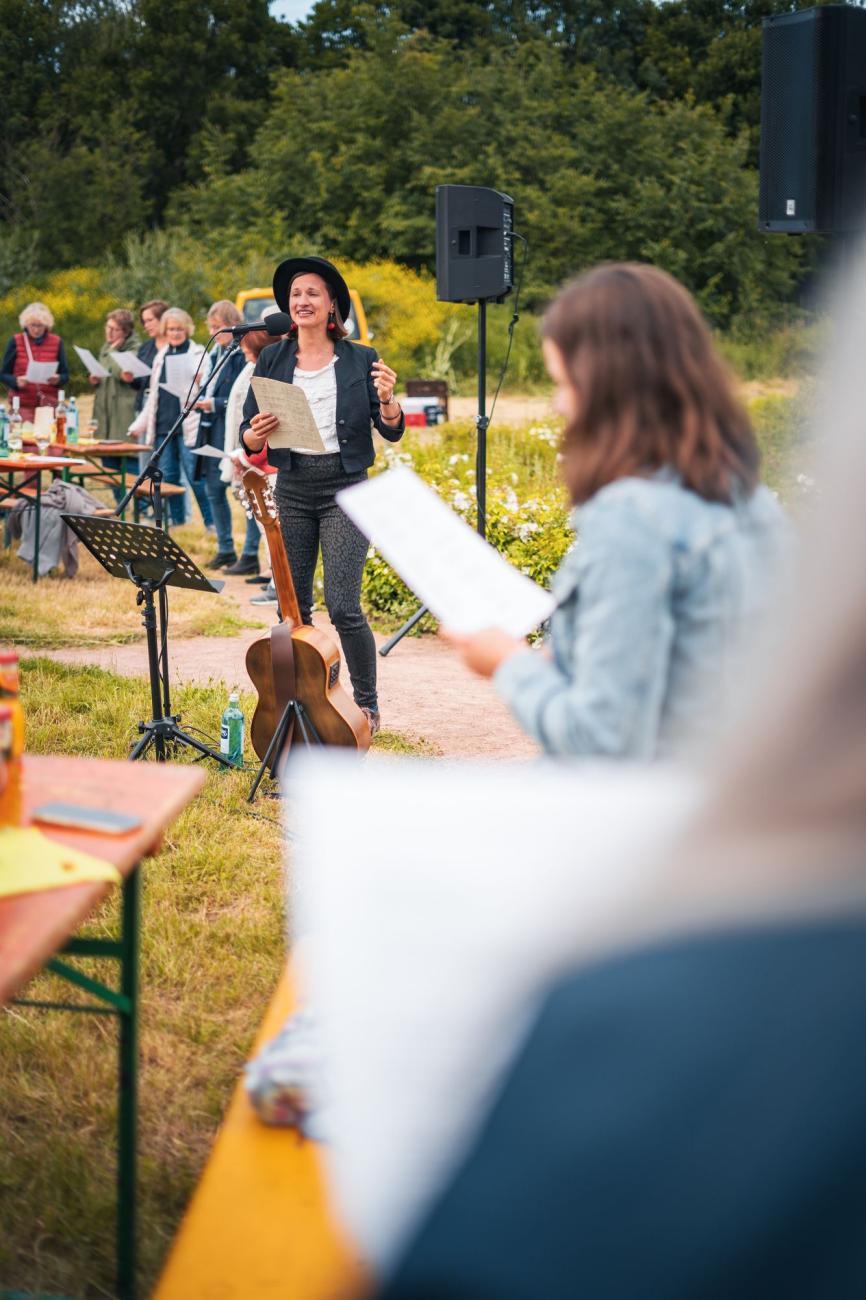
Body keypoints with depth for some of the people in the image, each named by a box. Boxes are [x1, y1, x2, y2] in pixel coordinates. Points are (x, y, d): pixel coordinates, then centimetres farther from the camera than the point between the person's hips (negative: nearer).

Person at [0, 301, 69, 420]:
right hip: (23, 405, -1)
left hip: (49, 405, 1)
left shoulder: (56, 342, 5)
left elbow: (65, 375, 9)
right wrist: (16, 381, -15)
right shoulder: (16, 342, 2)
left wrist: (58, 379, -14)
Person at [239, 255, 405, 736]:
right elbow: (247, 433, 7)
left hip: (345, 489, -3)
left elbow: (392, 431, -1)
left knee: (343, 606, -9)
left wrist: (386, 400, -21)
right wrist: (255, 437, -16)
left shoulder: (360, 360, 1)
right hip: (292, 489, 3)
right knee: (292, 607, 3)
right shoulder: (272, 360, 6)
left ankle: (366, 705, 8)